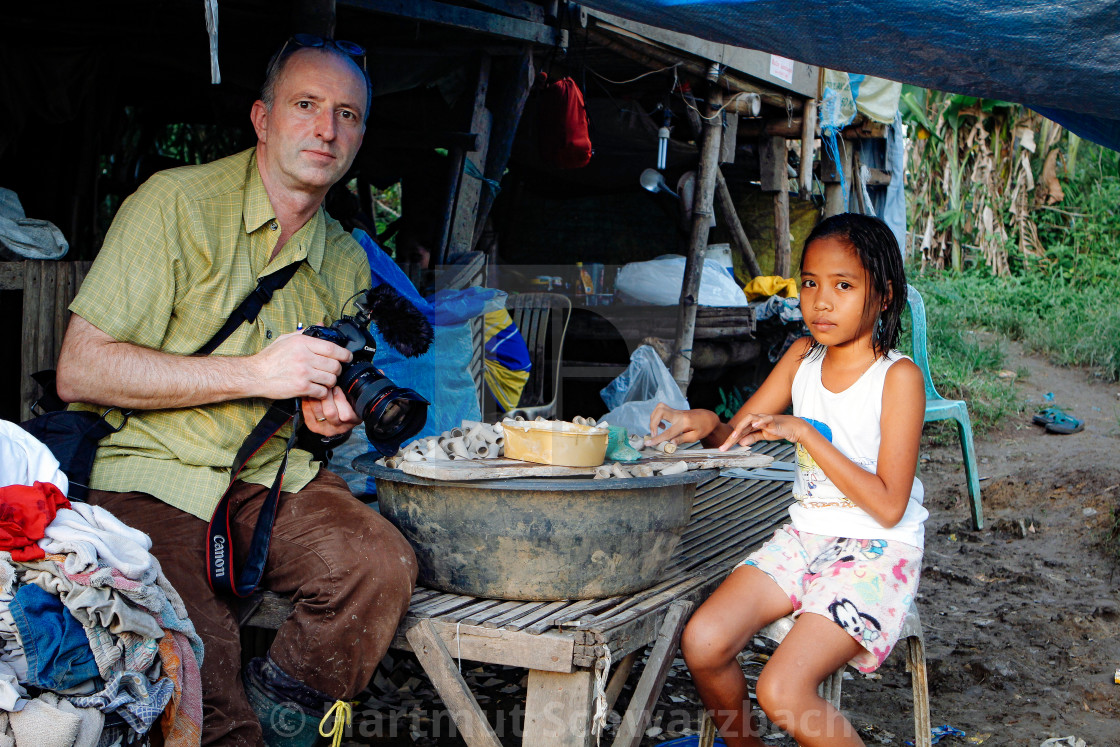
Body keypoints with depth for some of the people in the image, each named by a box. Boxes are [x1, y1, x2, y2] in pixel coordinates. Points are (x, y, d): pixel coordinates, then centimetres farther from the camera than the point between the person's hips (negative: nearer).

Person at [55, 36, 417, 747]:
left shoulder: (347, 261, 12)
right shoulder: (176, 203, -8)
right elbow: (81, 370, -13)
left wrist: (333, 412, 0)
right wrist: (253, 373, -17)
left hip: (270, 476, 5)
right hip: (148, 474, -5)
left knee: (382, 563, -23)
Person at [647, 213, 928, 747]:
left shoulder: (899, 376, -11)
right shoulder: (802, 357, 7)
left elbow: (888, 506, -17)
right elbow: (736, 438, 8)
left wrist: (804, 433, -21)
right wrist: (705, 423, -16)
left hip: (878, 551, -6)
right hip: (804, 537, 6)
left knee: (782, 692, -23)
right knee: (702, 642, -16)